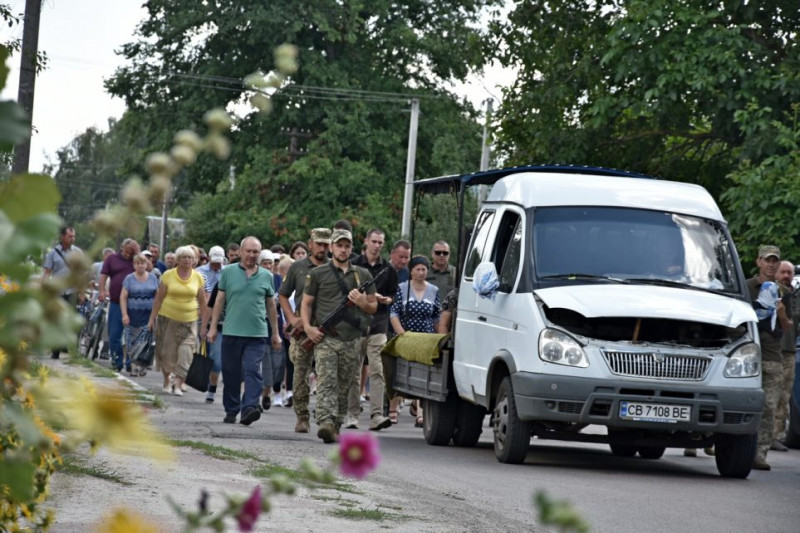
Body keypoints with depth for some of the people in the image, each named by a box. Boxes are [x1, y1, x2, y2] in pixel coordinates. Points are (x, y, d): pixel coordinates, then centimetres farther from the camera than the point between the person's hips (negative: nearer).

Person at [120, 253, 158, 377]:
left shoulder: (152, 278, 8)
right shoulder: (129, 278, 2)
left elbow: (157, 296, 12)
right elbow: (123, 297, -1)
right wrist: (124, 314, -10)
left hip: (148, 314, 1)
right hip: (133, 314, -1)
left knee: (145, 341, -7)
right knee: (131, 342, -3)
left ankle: (142, 366, -1)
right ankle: (133, 366, 3)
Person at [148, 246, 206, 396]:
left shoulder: (198, 277, 2)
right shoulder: (168, 275, -2)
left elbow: (202, 301, 7)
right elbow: (159, 298, 0)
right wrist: (152, 318, -2)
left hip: (189, 320, 1)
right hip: (168, 318, 0)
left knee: (186, 352, -11)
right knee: (167, 351, 6)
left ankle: (178, 385, -9)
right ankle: (166, 381, 26)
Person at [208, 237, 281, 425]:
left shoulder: (266, 276, 9)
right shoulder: (228, 272, 6)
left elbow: (271, 306, 15)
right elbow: (219, 301, 8)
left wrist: (275, 333, 16)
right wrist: (213, 327, 4)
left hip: (257, 334, 0)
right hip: (231, 332, 0)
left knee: (253, 371, -13)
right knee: (231, 374, 7)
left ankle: (249, 408, -21)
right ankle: (231, 411, 18)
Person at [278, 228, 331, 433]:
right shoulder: (297, 268, 9)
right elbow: (283, 295, 14)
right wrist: (292, 318, -1)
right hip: (302, 326, 1)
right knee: (301, 374, 1)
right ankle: (302, 418, 9)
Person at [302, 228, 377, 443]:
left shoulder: (363, 275, 15)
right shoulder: (318, 274, 8)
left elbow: (373, 306, 19)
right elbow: (306, 303, 10)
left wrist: (362, 303, -4)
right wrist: (308, 327, -6)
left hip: (352, 340, 3)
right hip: (326, 338, -3)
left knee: (344, 386, 6)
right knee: (326, 381, -17)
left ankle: (336, 426, 16)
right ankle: (326, 423, -30)